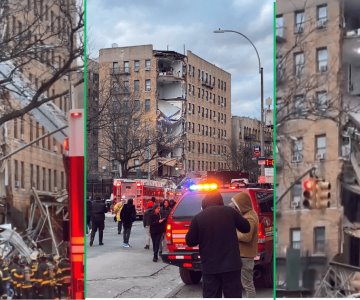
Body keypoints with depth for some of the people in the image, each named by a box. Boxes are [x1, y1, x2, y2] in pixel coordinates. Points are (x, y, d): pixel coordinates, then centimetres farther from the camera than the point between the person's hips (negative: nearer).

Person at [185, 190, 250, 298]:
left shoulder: (198, 217, -2)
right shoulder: (230, 211, -1)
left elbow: (190, 241, 3)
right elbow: (246, 227, 10)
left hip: (209, 266, 0)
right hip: (231, 264, 0)